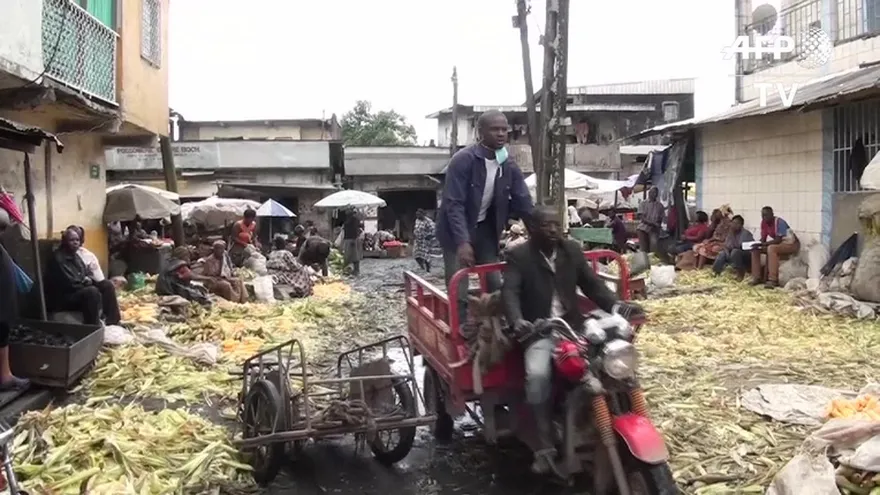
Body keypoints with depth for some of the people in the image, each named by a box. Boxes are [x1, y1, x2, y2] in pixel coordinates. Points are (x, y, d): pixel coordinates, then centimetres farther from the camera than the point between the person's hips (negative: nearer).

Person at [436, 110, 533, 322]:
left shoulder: (509, 166, -2)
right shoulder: (463, 160, -20)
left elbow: (524, 204, 0)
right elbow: (453, 204, -25)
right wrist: (462, 241, -35)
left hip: (485, 229, 6)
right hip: (456, 232, -6)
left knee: (496, 287, 9)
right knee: (459, 292, -7)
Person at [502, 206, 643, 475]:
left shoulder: (572, 250, 11)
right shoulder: (518, 256, -2)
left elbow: (592, 284, 9)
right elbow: (509, 292, -14)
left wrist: (616, 306, -10)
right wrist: (517, 321, -35)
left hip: (573, 326, 4)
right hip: (538, 331, -4)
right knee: (538, 374, -31)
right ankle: (545, 446, -22)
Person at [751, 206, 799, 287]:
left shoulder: (779, 222, -26)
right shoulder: (764, 222, -4)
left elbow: (778, 240, -30)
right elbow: (763, 239, -1)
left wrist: (763, 244, -37)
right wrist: (756, 244, -22)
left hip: (792, 244, -8)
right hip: (778, 244, 8)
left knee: (771, 248, -35)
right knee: (755, 249, -5)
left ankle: (773, 280, -38)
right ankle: (757, 277, -7)